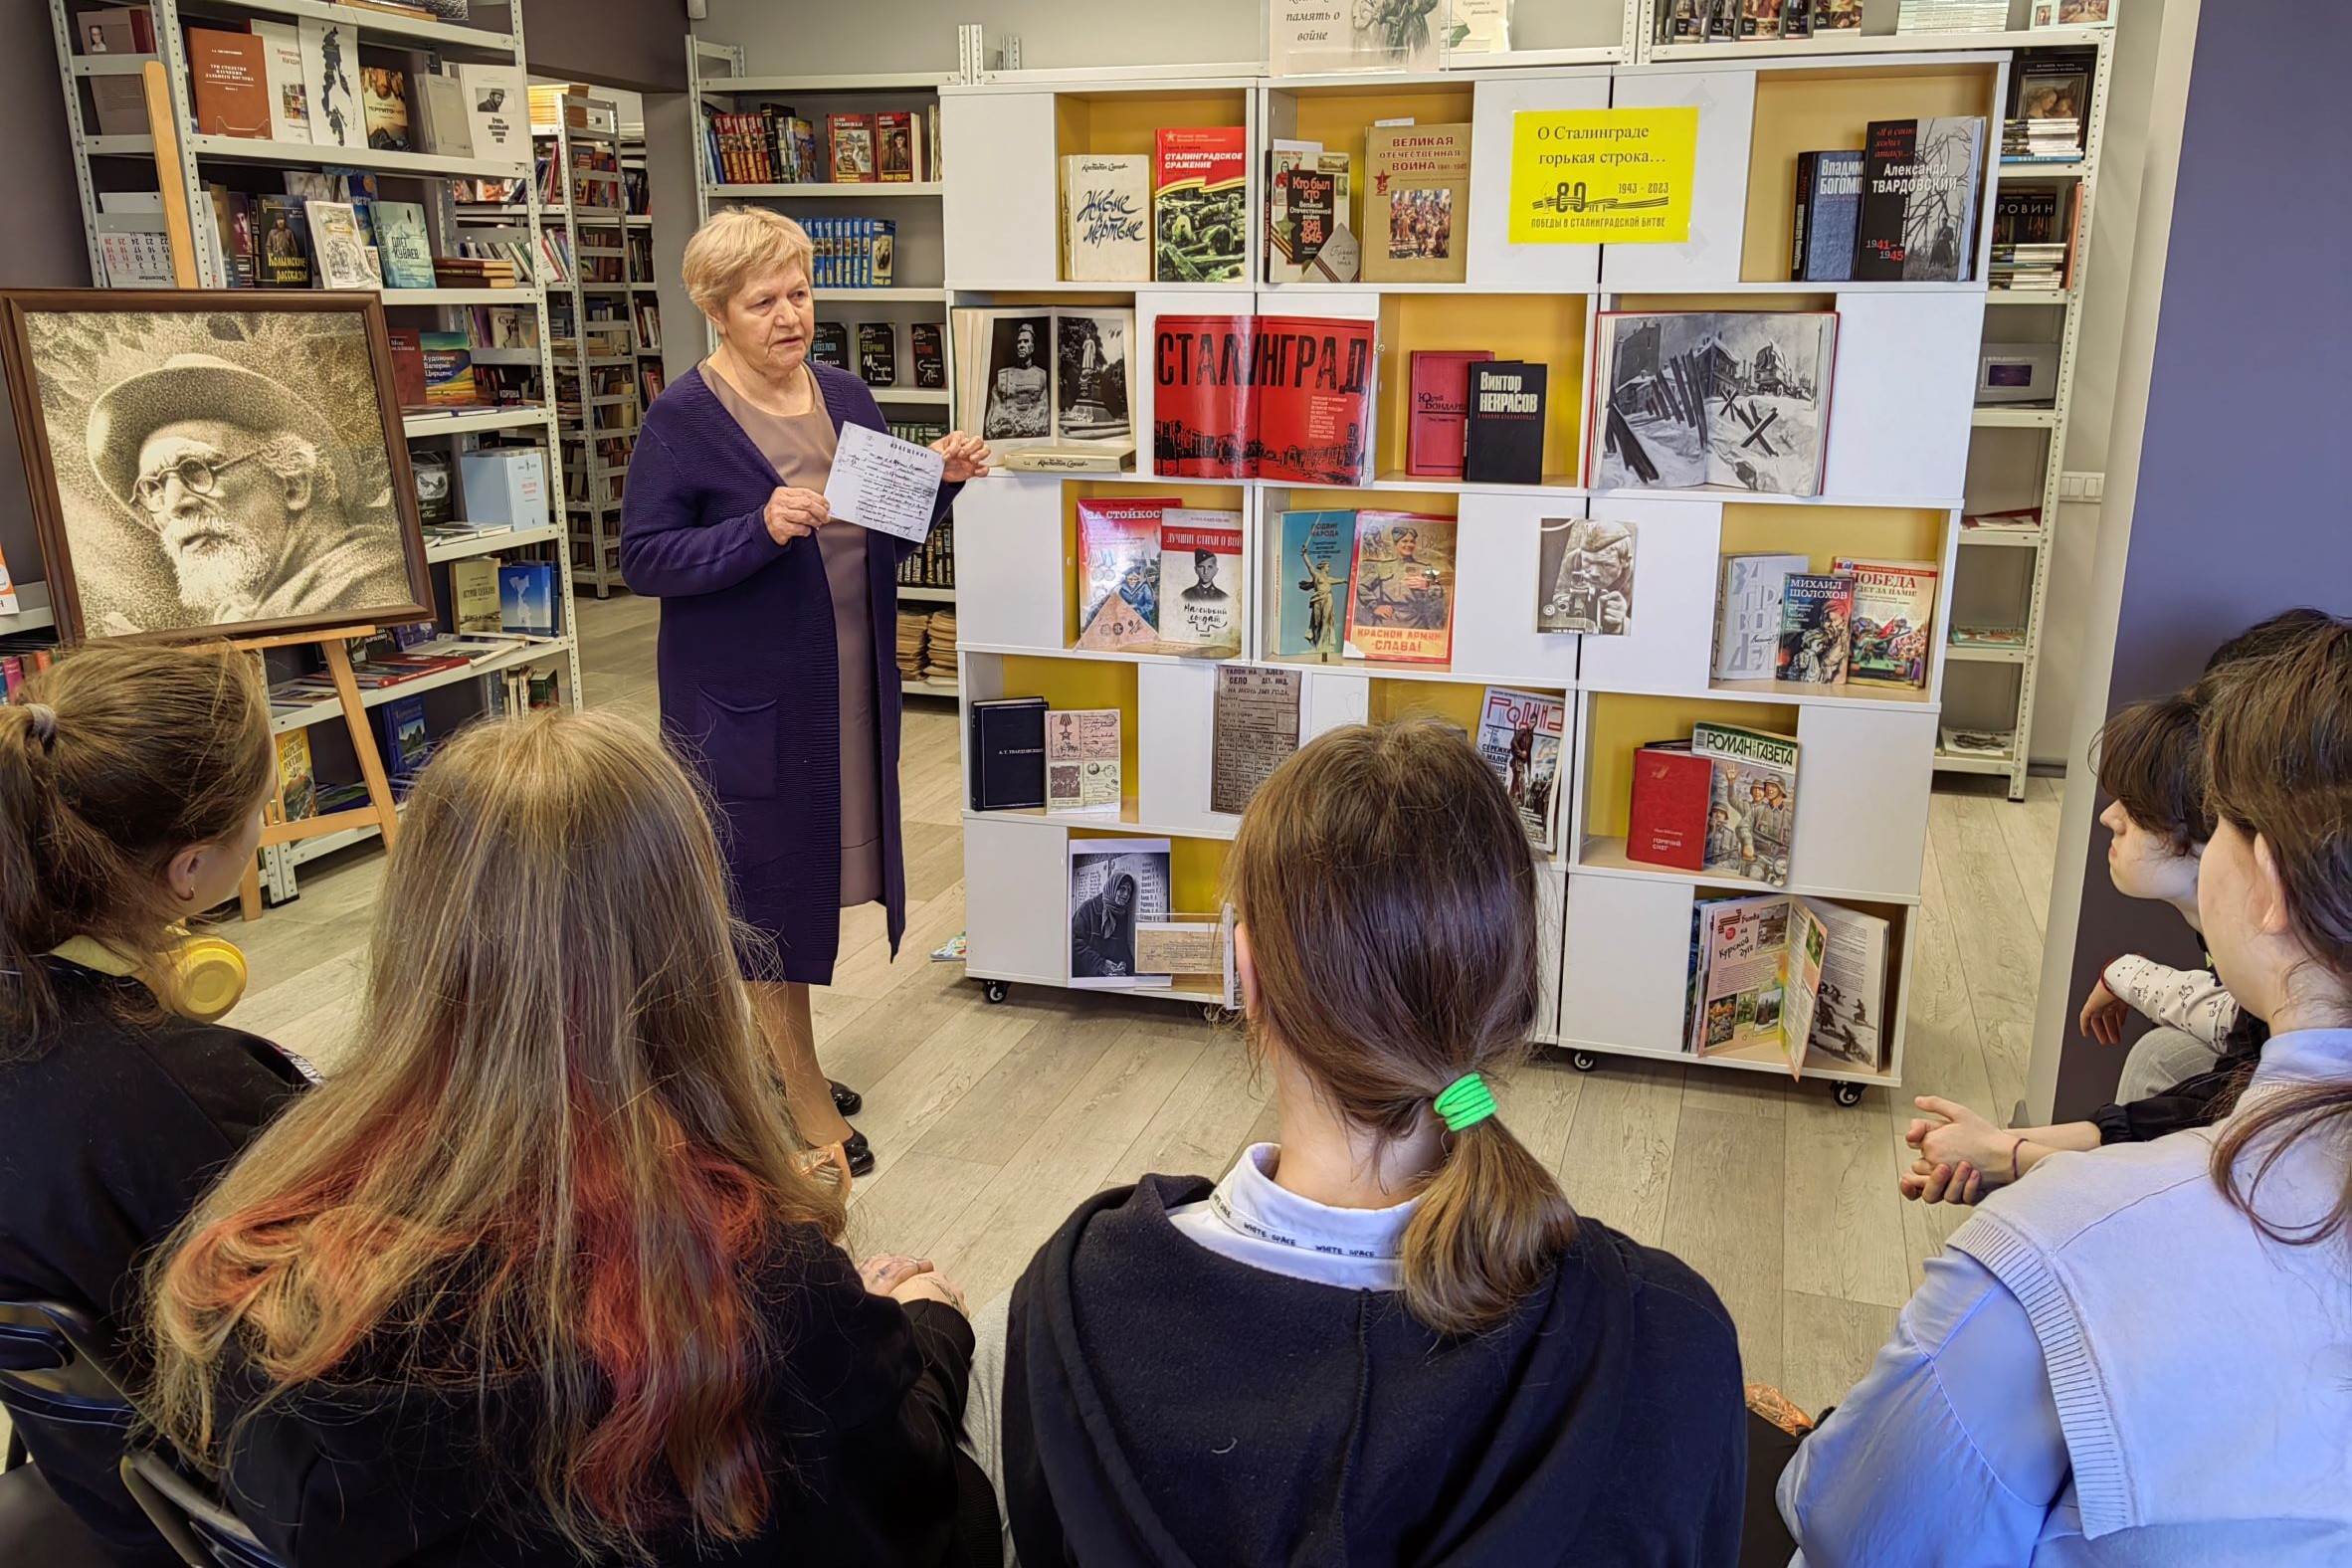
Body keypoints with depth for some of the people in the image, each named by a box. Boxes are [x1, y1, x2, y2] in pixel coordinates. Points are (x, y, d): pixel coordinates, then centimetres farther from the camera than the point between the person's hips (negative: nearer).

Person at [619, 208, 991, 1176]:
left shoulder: (847, 398, 7)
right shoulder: (683, 421, -11)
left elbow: (881, 545, 13)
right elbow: (644, 559, -15)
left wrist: (938, 481, -5)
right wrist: (761, 530, -27)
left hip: (846, 688, 6)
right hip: (746, 697, -6)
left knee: (812, 872, 16)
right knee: (768, 881, 4)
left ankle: (769, 1052, 36)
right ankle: (803, 1093, 18)